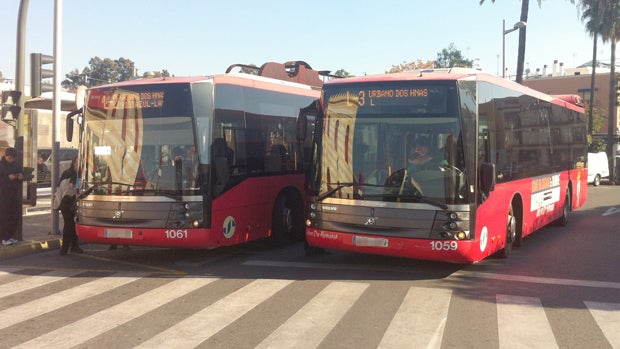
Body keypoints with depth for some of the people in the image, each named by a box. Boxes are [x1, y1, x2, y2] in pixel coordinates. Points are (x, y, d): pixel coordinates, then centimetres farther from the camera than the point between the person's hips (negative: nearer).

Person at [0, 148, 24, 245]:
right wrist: (8, 178, -20)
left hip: (15, 194, 5)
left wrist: (21, 177, -5)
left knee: (15, 217, 5)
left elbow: (21, 174, 17)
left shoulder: (17, 165, 8)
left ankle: (10, 236, 16)